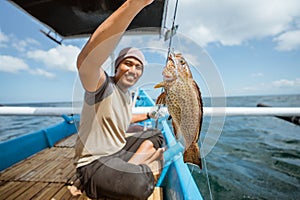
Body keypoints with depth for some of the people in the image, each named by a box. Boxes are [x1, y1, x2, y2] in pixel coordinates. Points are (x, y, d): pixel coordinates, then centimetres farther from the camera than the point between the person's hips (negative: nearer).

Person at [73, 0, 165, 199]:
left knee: (156, 135, 17)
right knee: (141, 183, -35)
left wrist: (148, 115, 21)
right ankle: (144, 159, -2)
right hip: (94, 162, -8)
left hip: (119, 150, 9)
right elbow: (86, 60, -43)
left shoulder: (128, 95, 7)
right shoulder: (103, 86, -19)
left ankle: (135, 163, 1)